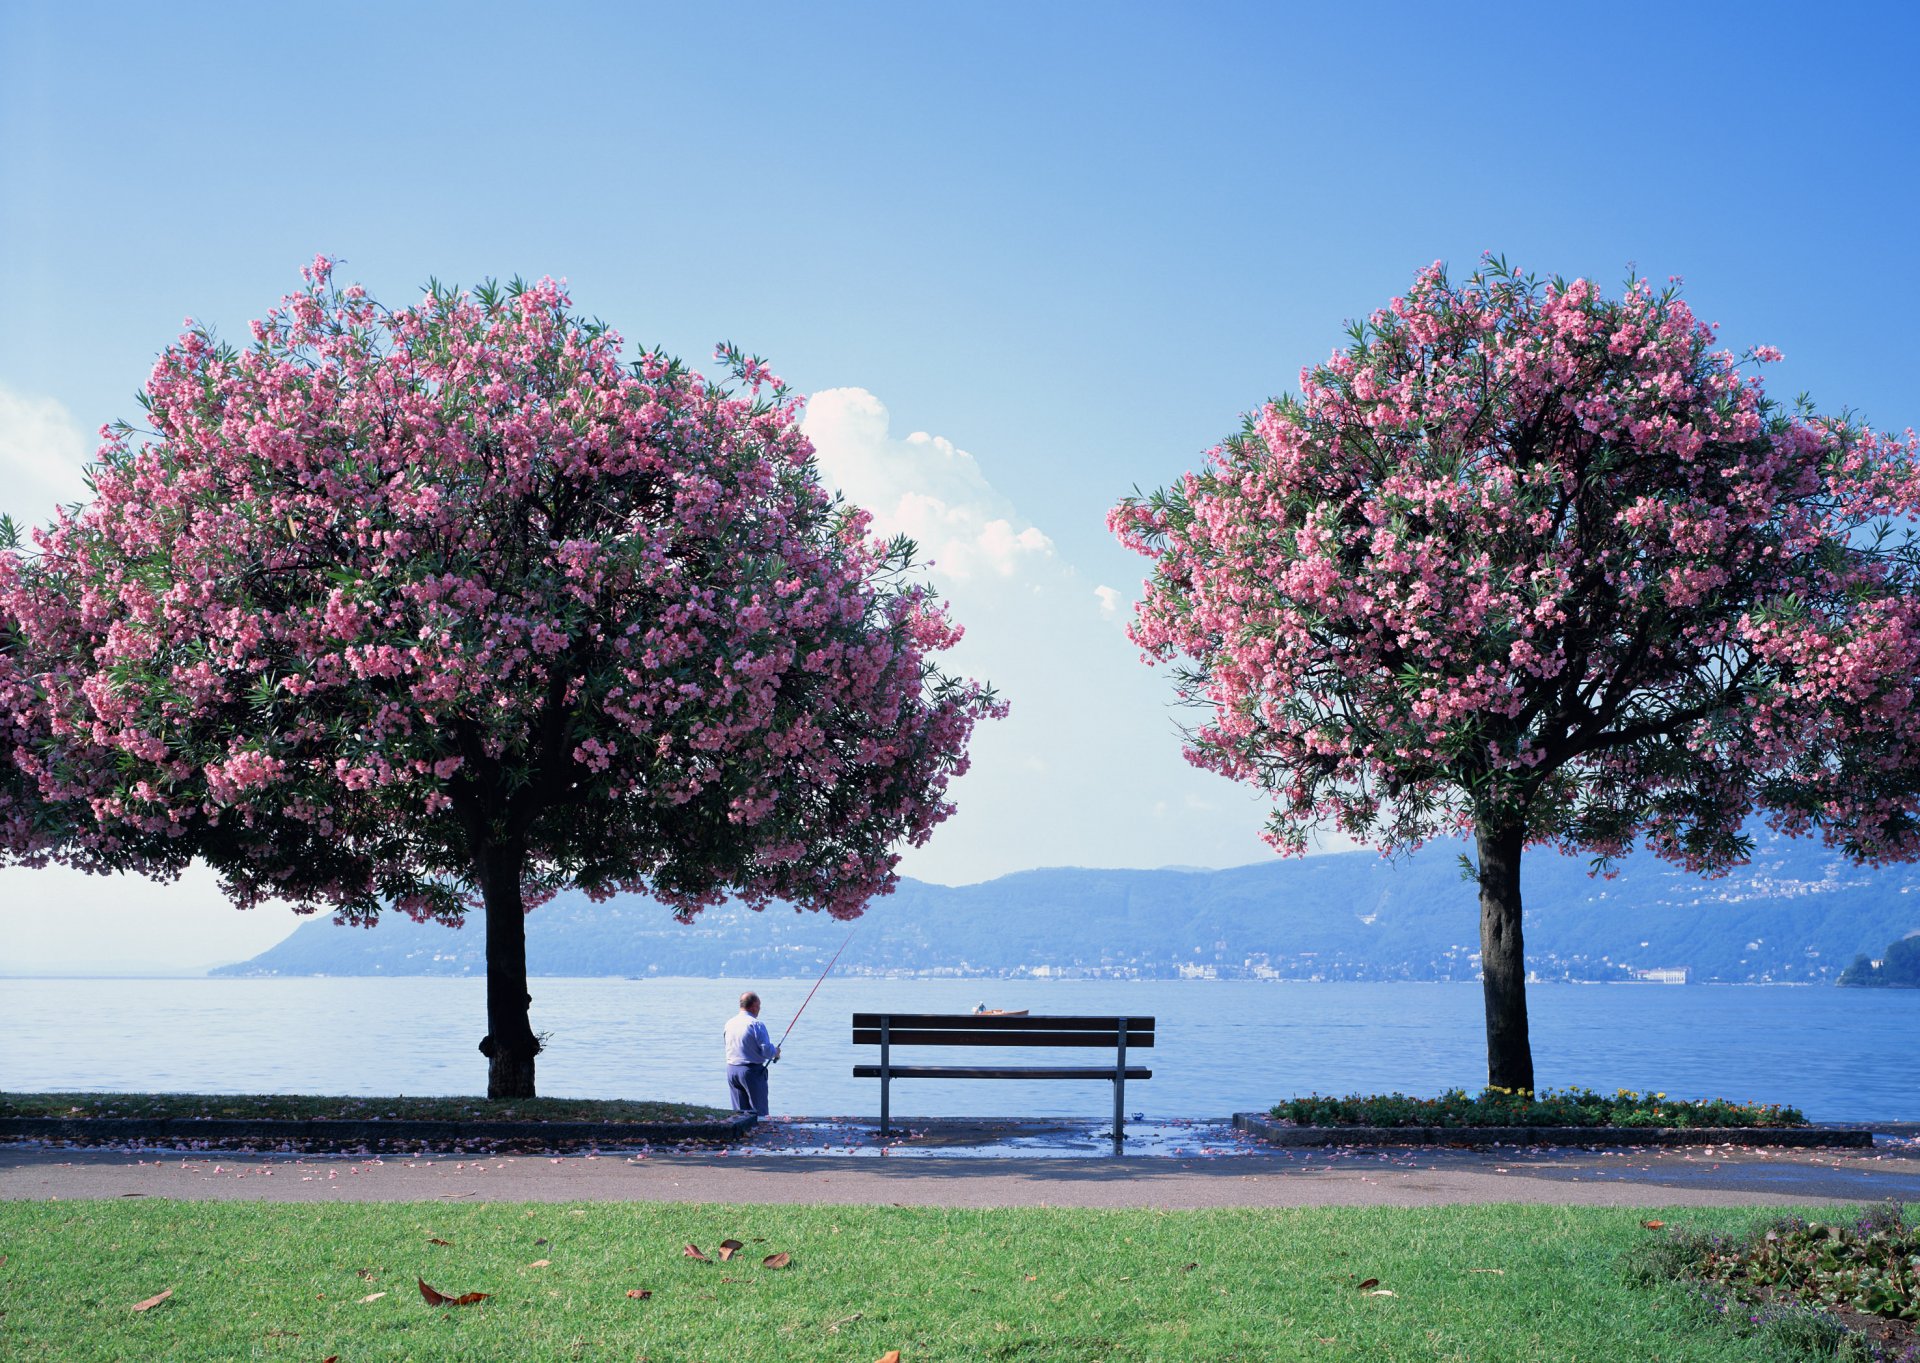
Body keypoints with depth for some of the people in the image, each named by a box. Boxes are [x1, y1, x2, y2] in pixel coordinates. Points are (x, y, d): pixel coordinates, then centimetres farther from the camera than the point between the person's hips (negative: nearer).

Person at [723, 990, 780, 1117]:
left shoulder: (729, 1023, 6)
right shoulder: (756, 1024, -15)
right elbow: (767, 1051, -17)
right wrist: (776, 1051, 6)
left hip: (731, 1070, 6)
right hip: (752, 1071, -6)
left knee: (739, 1112, 11)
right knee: (759, 1112, 1)